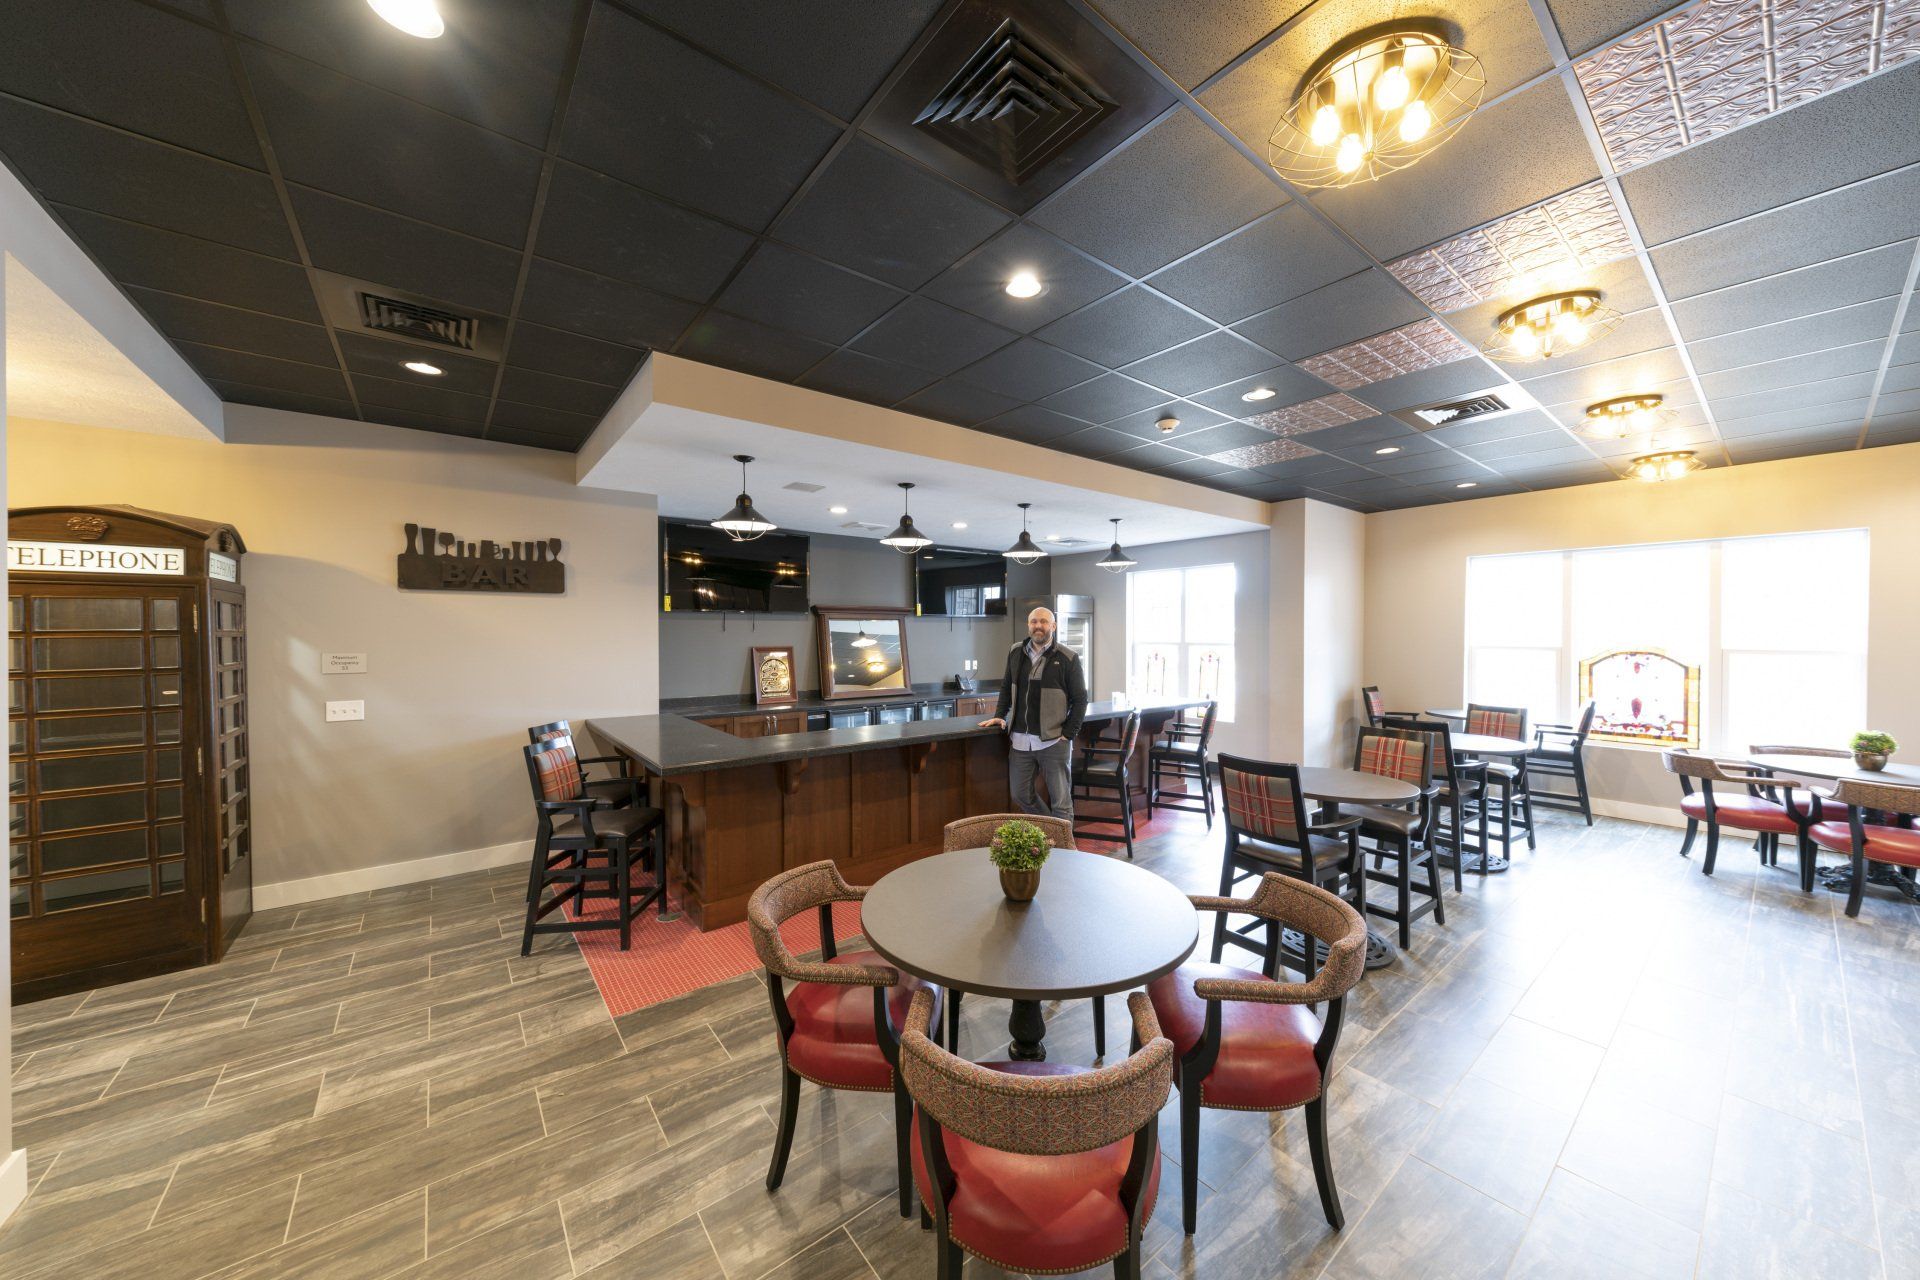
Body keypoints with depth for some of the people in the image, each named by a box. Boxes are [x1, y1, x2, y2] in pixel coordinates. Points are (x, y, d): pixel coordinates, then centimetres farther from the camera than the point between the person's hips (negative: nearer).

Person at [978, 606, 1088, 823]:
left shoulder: (1068, 658, -6)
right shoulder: (1016, 653, 7)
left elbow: (1079, 699, -3)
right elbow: (1006, 688, 20)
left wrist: (1069, 734, -9)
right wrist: (1000, 716, 9)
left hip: (1054, 741, -5)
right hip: (1020, 740, 5)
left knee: (1060, 801, 3)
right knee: (1020, 794, 14)